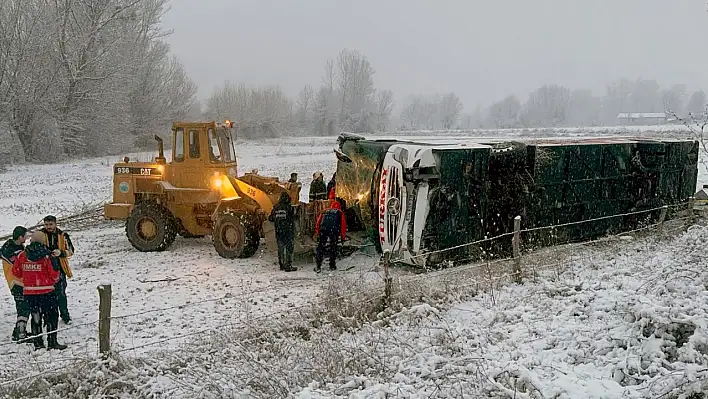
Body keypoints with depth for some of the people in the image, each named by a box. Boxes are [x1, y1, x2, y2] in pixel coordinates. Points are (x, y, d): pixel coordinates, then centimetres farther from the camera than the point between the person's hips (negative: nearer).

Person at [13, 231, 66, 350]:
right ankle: (52, 342, 3)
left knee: (35, 317, 15)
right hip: (47, 291, -4)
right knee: (52, 316, 6)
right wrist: (55, 281, 13)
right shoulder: (47, 255, -13)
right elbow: (55, 273, -10)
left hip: (29, 292, 4)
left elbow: (16, 271, 9)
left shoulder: (22, 255, -1)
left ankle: (38, 342, 16)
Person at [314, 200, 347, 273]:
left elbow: (318, 222, 18)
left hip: (323, 230, 1)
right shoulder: (340, 213, 21)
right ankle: (332, 266, 16)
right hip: (334, 231, -1)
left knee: (320, 248, 4)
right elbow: (343, 224, 13)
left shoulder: (325, 211, 27)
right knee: (333, 248, 13)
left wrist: (317, 233, 16)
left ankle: (318, 267, -3)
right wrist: (343, 236, 14)